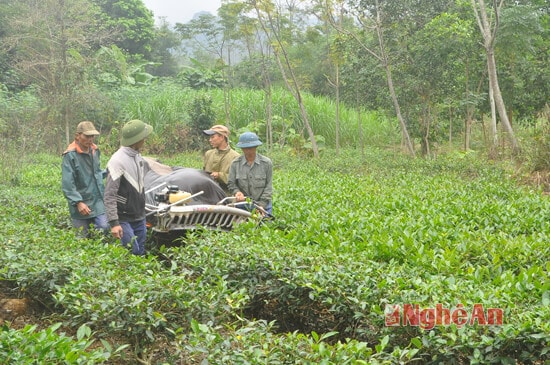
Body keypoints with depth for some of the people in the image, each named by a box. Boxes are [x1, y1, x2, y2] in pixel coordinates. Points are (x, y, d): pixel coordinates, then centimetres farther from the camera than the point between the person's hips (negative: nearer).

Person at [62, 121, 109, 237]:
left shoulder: (95, 151, 7)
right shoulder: (70, 155, -15)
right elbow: (67, 184, -19)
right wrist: (78, 202, -24)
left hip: (97, 201, 5)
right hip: (81, 205, -5)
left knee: (104, 228, -6)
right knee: (83, 236, 6)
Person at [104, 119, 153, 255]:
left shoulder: (138, 157, 9)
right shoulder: (117, 161, -17)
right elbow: (109, 195, -18)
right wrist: (114, 223, -22)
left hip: (140, 218, 8)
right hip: (124, 220, -8)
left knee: (141, 253, 10)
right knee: (132, 254, -9)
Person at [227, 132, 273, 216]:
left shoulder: (267, 163, -1)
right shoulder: (235, 164, 2)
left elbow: (268, 186, -1)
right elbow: (231, 184, 6)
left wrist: (262, 205, -8)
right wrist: (237, 192, -16)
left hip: (263, 205, 0)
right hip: (243, 204, 1)